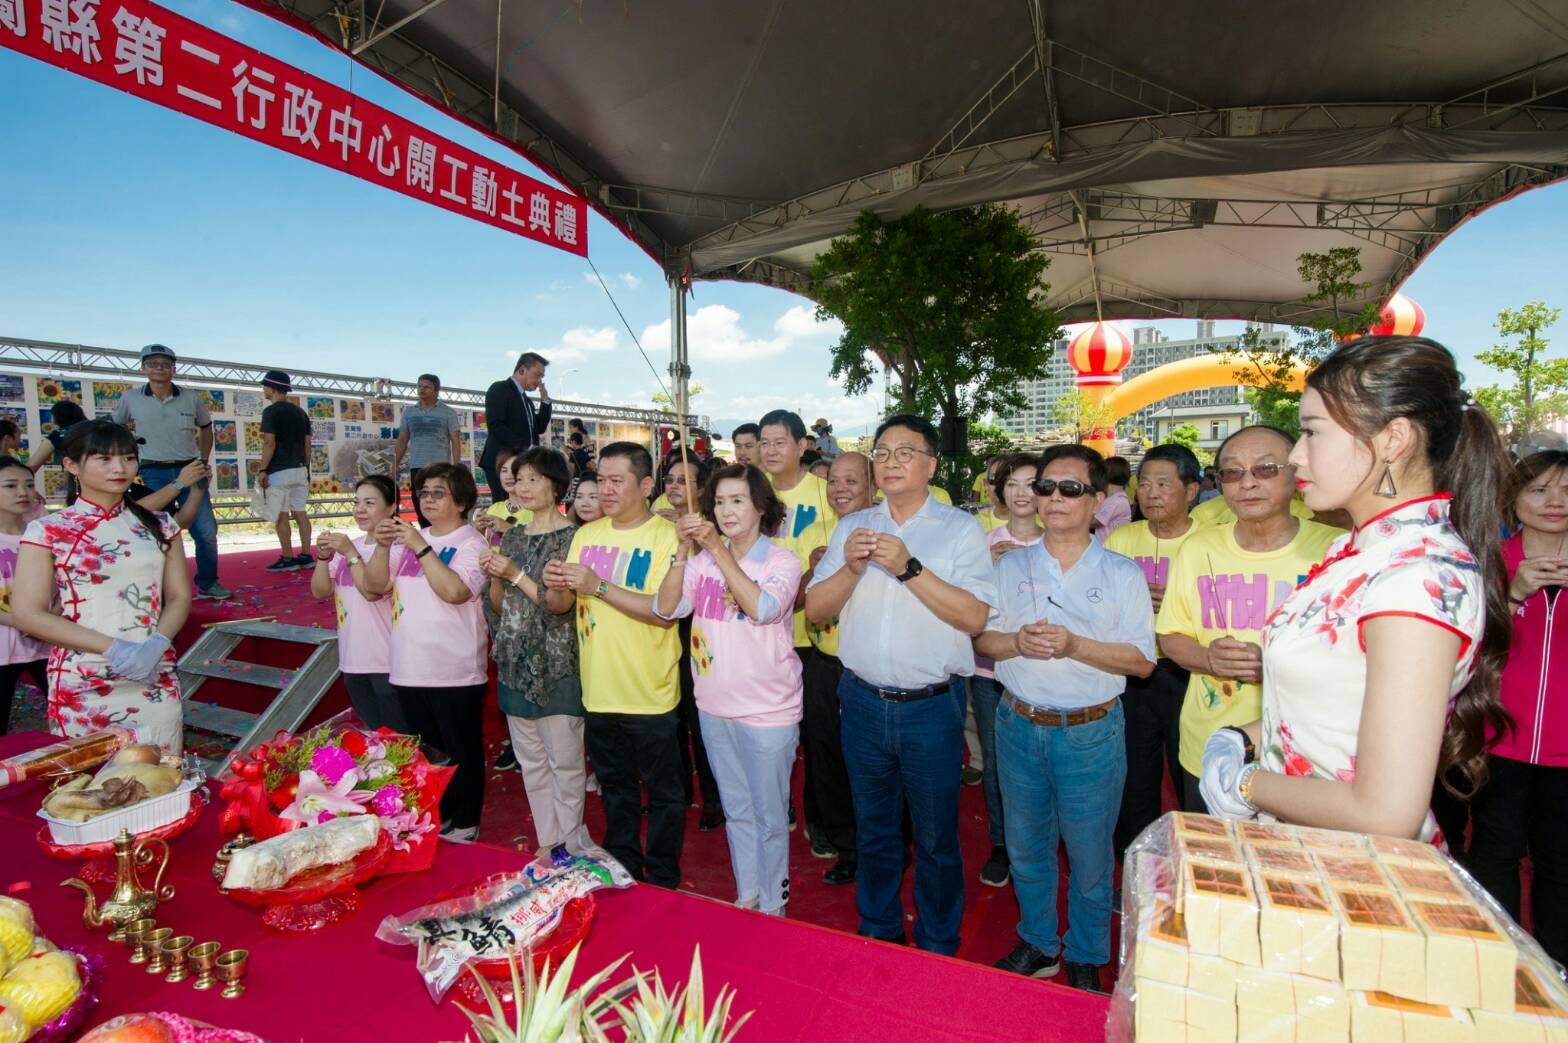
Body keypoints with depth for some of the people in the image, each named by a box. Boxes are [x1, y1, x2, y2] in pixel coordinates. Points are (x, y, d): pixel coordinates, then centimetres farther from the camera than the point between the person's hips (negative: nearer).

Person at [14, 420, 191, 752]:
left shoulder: (159, 526, 6)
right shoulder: (47, 531, -3)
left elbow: (180, 596, 5)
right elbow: (28, 615, -7)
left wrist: (156, 644, -14)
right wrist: (114, 648, -16)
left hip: (155, 679, 3)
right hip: (81, 686, -2)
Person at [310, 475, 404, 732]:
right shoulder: (349, 545, 9)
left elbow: (372, 591, -22)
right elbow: (320, 591, 8)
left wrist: (350, 553, -20)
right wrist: (324, 557, -7)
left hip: (387, 662, -7)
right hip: (353, 661, 7)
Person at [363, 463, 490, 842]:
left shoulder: (471, 544, -9)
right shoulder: (408, 538, 11)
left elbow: (454, 591, -24)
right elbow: (376, 585, 6)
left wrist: (421, 548, -23)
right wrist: (382, 547, -10)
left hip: (455, 671, -6)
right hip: (409, 668, 7)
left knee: (462, 751, 7)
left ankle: (465, 823, 22)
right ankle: (438, 816, 36)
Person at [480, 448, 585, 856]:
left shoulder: (569, 536, -8)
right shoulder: (512, 536, 10)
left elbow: (562, 602, -14)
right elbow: (500, 605, 12)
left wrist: (516, 574, -19)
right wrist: (494, 576, -7)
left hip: (556, 664, -6)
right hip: (516, 662, 6)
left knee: (564, 761, 3)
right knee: (531, 761, 14)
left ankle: (569, 845, 19)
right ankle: (547, 841, 28)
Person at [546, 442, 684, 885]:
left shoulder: (666, 537, -13)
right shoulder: (586, 535, 5)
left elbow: (666, 611, -24)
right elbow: (561, 607, 8)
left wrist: (599, 586, -25)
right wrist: (556, 586, -14)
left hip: (649, 694, -6)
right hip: (598, 690, 6)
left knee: (663, 793, 11)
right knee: (614, 787, 22)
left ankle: (663, 881, 29)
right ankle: (622, 870, 41)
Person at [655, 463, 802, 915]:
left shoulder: (782, 561, -11)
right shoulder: (704, 560, 1)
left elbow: (762, 607, -29)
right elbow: (666, 608, -9)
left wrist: (718, 549, -29)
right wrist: (684, 550, -20)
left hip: (768, 711, -4)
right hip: (715, 707, 5)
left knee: (770, 816, 11)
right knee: (736, 811, 21)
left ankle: (773, 904, 32)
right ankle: (747, 895, 41)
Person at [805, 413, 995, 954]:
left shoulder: (959, 528, -5)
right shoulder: (852, 527, 6)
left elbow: (974, 616, -17)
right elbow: (815, 610, 1)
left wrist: (909, 567, -23)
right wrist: (850, 568, -16)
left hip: (932, 706, -3)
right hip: (863, 702, 3)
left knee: (936, 839, 13)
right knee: (874, 831, 20)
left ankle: (938, 947, 36)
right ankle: (878, 931, 42)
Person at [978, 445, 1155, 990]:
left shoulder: (1121, 573, -3)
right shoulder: (1010, 566, 4)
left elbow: (1141, 659, -7)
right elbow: (981, 639, 5)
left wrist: (1074, 645, -21)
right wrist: (1017, 642, -16)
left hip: (1091, 733, -2)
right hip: (1019, 725, 3)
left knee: (1090, 857, 11)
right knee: (1026, 848, 16)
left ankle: (1085, 960, 35)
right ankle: (1037, 945, 39)